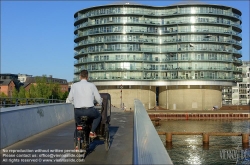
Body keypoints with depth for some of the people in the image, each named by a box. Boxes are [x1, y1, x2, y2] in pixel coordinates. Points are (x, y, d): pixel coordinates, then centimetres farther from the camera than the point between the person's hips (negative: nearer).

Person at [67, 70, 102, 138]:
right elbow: (98, 99, 7)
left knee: (77, 117, 38)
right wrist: (100, 103, 31)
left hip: (78, 111, 2)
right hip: (89, 111, -2)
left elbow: (70, 99, 11)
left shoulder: (74, 85, 4)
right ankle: (92, 132, 15)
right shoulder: (91, 85, -1)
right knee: (98, 116, 29)